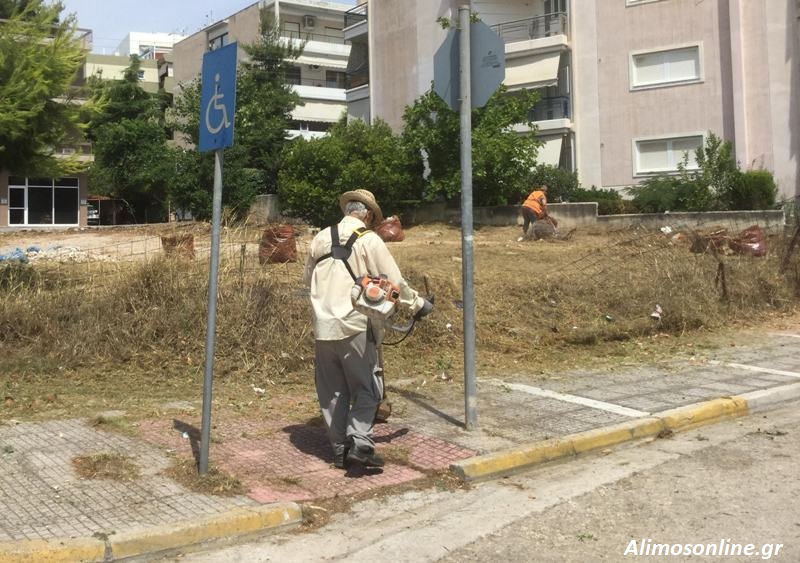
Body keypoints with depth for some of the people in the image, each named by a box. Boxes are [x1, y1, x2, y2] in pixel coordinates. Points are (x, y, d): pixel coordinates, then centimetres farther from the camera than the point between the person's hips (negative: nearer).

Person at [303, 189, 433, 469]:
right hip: (354, 326, -5)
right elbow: (394, 282, -5)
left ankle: (339, 449, 16)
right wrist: (419, 304, 10)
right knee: (367, 388, 5)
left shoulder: (320, 238, 9)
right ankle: (359, 442, -9)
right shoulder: (368, 240, -6)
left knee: (332, 392, 12)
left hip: (322, 327, 5)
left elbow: (308, 278, 22)